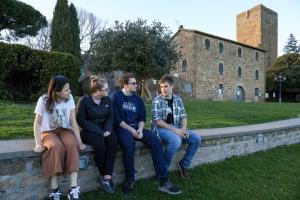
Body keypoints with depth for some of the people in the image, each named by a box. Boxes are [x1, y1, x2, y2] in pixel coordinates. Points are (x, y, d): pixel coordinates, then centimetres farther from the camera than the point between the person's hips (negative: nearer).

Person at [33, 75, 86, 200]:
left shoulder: (69, 98, -7)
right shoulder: (44, 100, -12)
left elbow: (73, 121, -8)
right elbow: (37, 123, -9)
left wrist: (79, 141, -16)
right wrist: (38, 143, -21)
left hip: (64, 130, 2)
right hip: (48, 132, -1)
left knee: (72, 144, -32)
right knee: (56, 146, -35)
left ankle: (74, 188, -32)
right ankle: (54, 189, -25)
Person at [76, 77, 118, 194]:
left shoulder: (107, 99, 4)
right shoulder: (84, 100, -9)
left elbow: (110, 117, 6)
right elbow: (81, 120, -12)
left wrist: (107, 130, -15)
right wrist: (99, 132, -19)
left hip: (104, 129, 4)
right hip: (89, 131, -4)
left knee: (113, 141, -27)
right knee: (99, 143, -33)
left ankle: (106, 178, -25)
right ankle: (104, 176, -13)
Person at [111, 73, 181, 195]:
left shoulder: (137, 98, 15)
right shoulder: (116, 97, 0)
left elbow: (142, 117, 11)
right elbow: (116, 119, -8)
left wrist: (140, 130, -10)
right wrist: (131, 130, -16)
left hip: (137, 127, 5)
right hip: (122, 128, -5)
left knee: (155, 140, -20)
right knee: (128, 143, -37)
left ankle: (164, 181, -21)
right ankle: (129, 179, -15)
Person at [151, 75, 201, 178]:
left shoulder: (178, 99, 9)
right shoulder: (157, 100, -7)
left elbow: (183, 116, 10)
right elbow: (157, 120, -14)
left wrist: (183, 128, -11)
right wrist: (174, 130, -20)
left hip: (176, 127, 6)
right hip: (161, 127, -6)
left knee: (196, 138, -11)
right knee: (176, 141, -34)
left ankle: (184, 164, 9)